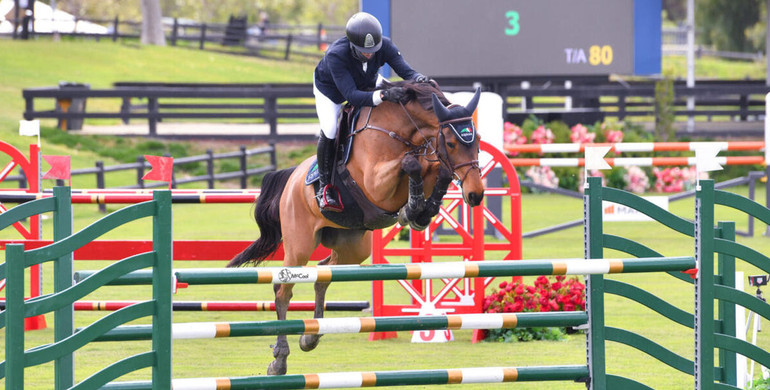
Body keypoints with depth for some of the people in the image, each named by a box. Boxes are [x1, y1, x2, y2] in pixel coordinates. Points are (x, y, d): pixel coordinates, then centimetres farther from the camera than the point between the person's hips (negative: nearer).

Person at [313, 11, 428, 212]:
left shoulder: (385, 45, -33)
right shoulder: (335, 55, -44)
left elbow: (405, 70, -34)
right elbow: (351, 96, -49)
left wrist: (418, 79, -59)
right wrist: (383, 95, -63)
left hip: (367, 83, 5)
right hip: (330, 89, -5)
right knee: (329, 131, -25)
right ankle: (325, 185, -6)